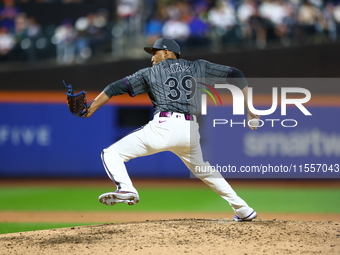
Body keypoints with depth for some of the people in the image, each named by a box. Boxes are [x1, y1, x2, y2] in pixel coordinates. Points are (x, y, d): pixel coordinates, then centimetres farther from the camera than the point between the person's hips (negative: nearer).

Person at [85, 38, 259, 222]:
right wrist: (250, 111, 19)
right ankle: (243, 210, 27)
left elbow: (114, 88, 10)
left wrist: (87, 113, 9)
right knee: (203, 170, 30)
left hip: (164, 126, -5)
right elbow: (235, 75, 20)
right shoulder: (198, 67, 22)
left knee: (111, 154, 1)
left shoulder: (150, 72, 16)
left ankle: (126, 189, -28)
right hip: (191, 130, 5)